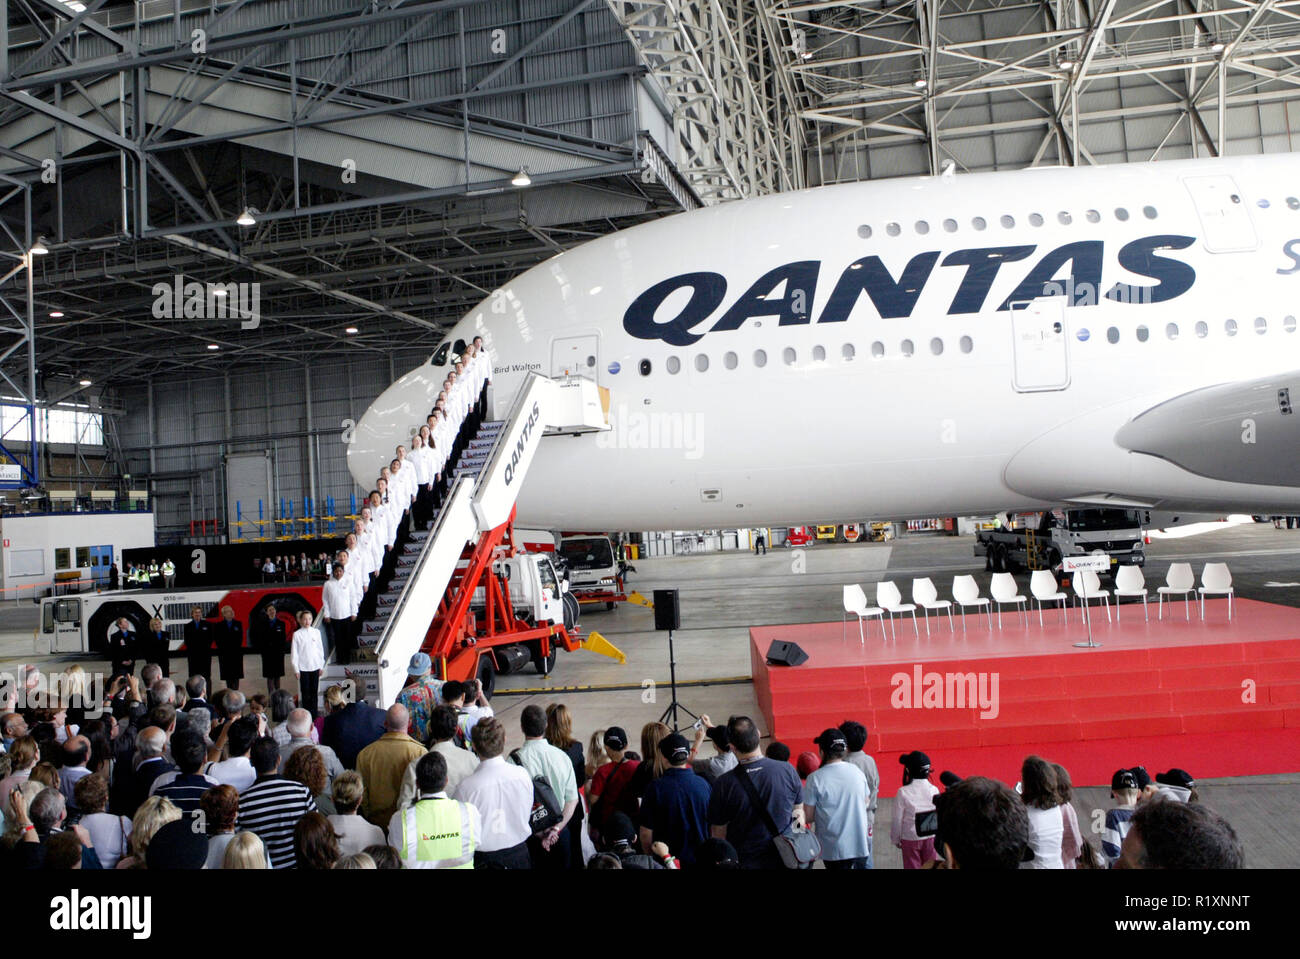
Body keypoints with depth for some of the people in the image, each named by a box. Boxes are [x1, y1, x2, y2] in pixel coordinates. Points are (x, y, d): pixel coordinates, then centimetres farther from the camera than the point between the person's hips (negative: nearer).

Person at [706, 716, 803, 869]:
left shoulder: (724, 784, -21)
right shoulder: (787, 770, -15)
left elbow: (718, 831, -10)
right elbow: (799, 809, 1)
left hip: (745, 861, -2)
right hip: (784, 859, 2)